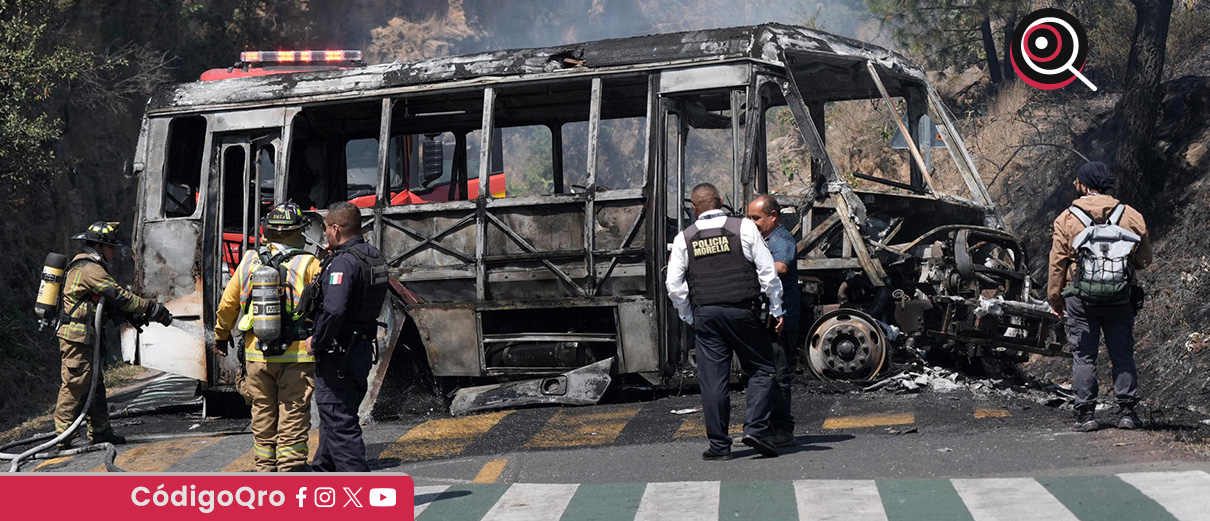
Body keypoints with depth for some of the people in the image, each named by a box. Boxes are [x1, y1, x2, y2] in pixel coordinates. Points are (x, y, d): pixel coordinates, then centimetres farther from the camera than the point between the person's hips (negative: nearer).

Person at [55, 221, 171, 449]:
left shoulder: (89, 266, 19)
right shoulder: (90, 269, -15)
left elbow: (110, 302, 20)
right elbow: (119, 296, -19)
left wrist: (136, 317, 10)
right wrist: (154, 309, -14)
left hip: (85, 337, 11)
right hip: (76, 336, -11)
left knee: (95, 384, 14)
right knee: (76, 383, -8)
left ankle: (100, 431, 20)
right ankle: (65, 436, -5)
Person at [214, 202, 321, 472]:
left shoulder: (248, 262, 3)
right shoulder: (309, 264, -9)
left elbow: (227, 304, 12)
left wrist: (221, 335, 26)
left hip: (256, 355, 3)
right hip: (296, 356, -3)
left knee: (263, 418, 13)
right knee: (293, 419, 2)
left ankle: (265, 470, 20)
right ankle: (291, 469, 2)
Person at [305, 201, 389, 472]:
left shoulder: (343, 262, -20)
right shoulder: (374, 257, 9)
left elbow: (334, 310, -31)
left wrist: (316, 341, -16)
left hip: (338, 354, -10)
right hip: (363, 347, 10)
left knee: (339, 422, -4)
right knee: (336, 417, 23)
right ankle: (323, 472, 38)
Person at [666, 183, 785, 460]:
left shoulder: (684, 238, 5)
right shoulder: (744, 228, 0)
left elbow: (674, 285, 4)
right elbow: (768, 272, -1)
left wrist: (690, 318, 14)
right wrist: (776, 310, 6)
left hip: (706, 315, 2)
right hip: (743, 312, -2)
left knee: (712, 380, 4)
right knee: (761, 370, 9)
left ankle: (719, 445, 6)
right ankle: (755, 428, -5)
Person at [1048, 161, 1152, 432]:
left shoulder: (1066, 219, -3)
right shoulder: (1130, 216, 1)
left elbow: (1057, 263, -1)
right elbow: (1144, 259, 8)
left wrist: (1055, 298, 8)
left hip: (1080, 299, -1)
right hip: (1121, 298, 1)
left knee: (1083, 356, 4)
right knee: (1122, 354, 8)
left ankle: (1086, 414, 2)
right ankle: (1127, 411, 6)